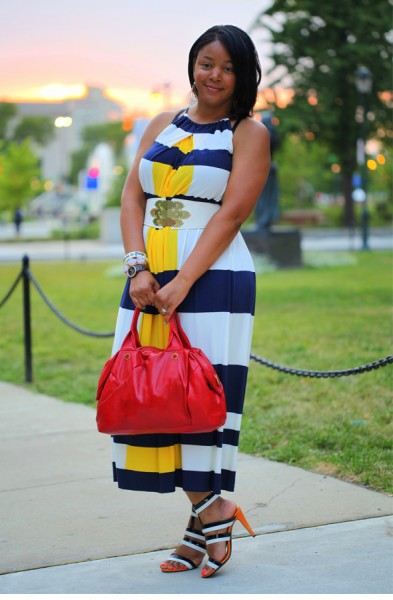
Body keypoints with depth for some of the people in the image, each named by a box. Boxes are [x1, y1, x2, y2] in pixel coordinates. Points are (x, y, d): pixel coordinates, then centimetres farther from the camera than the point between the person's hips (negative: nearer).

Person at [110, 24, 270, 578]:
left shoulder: (249, 134, 2)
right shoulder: (162, 126, 16)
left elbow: (231, 214, -8)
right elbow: (132, 197, 7)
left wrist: (182, 283, -16)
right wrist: (138, 268, -8)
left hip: (212, 278, -5)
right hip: (150, 278, 5)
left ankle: (207, 510, 7)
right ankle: (211, 512, 10)